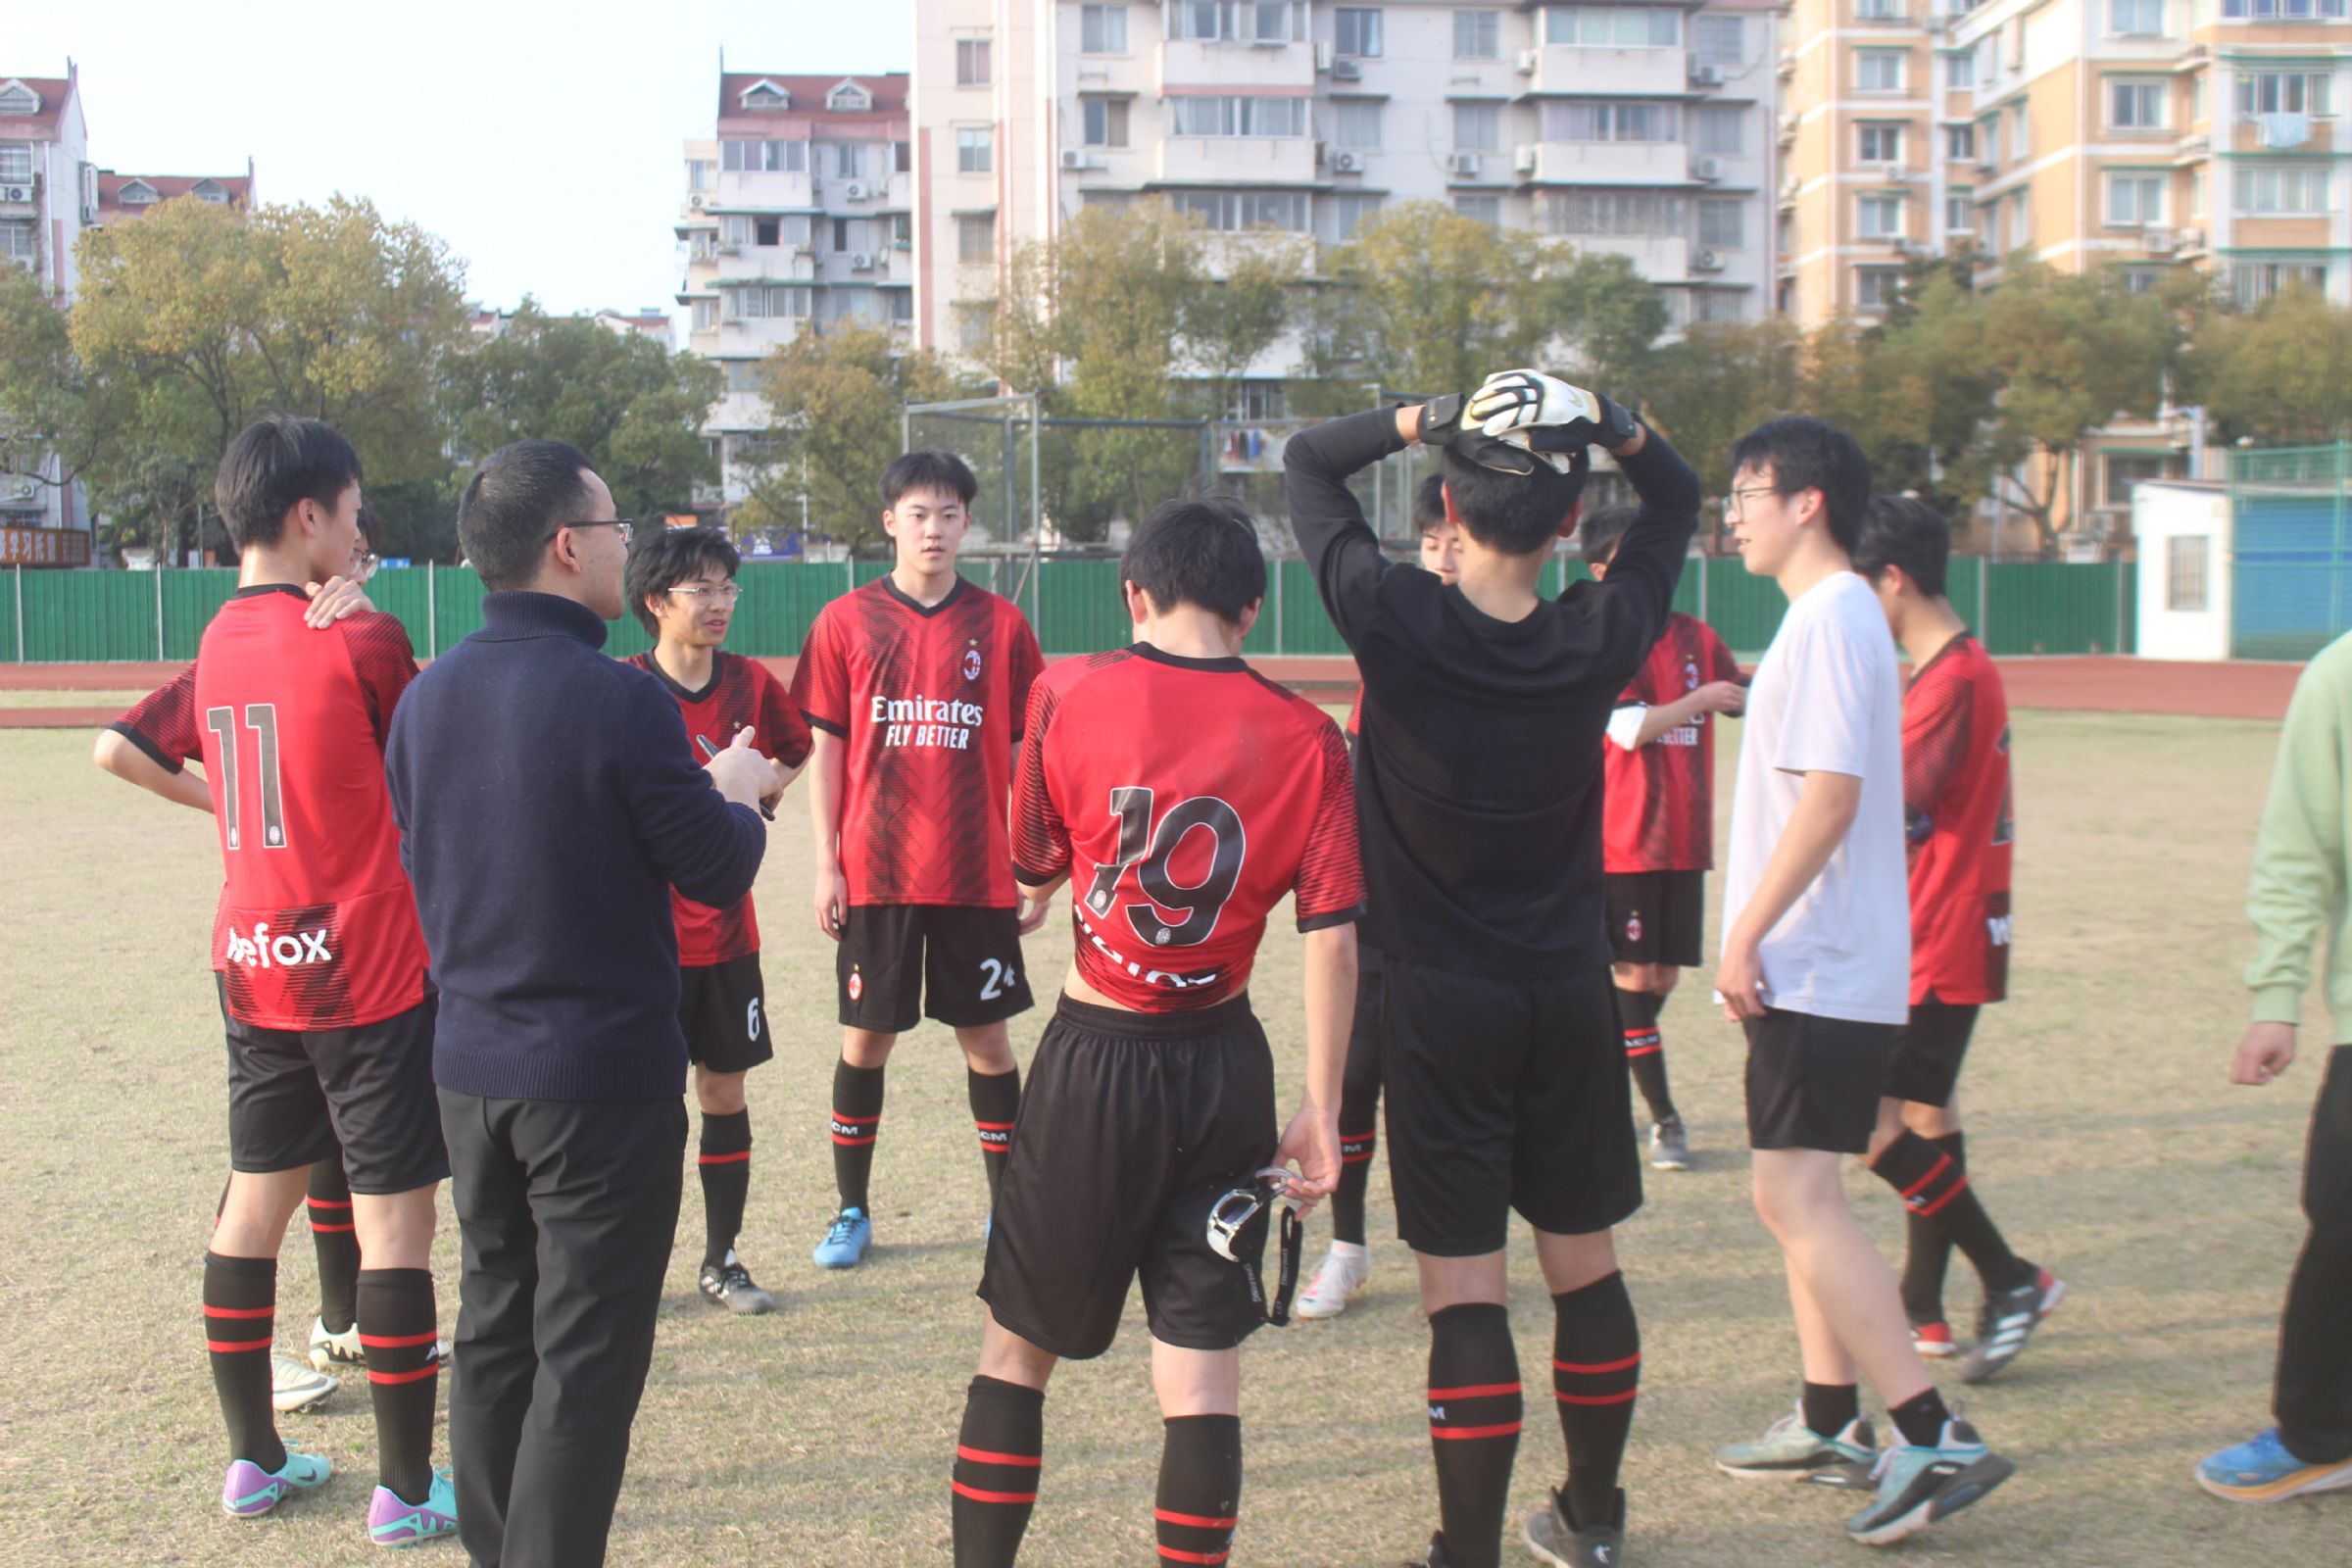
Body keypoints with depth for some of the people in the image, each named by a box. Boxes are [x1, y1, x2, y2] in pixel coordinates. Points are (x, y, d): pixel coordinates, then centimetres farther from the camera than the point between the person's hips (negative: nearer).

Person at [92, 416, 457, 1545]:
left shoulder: (220, 643, 5)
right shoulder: (360, 640, -15)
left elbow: (123, 749, 16)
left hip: (256, 972, 8)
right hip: (370, 975, -7)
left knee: (255, 1200, 15)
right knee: (395, 1220, -1)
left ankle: (253, 1460, 27)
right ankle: (405, 1491, 6)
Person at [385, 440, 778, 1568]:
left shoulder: (427, 698, 3)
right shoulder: (616, 699, -19)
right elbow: (719, 874, -13)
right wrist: (739, 792, 9)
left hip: (472, 1067, 7)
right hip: (605, 1074, -7)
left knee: (493, 1332, 19)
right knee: (585, 1358, 3)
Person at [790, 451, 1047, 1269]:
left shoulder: (1001, 625, 3)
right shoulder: (846, 622, 2)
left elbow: (1024, 754, 6)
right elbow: (826, 749, 3)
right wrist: (826, 864, -2)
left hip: (978, 878, 0)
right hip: (875, 875, 0)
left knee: (987, 1040, 6)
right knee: (865, 1039, 8)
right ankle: (852, 1211, 22)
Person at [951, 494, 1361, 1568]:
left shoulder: (1069, 694, -7)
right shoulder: (1306, 738, -4)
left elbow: (1033, 873, 1)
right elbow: (1333, 935, -6)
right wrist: (1321, 1106, -1)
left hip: (1092, 1057, -1)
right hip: (1225, 1068, 1)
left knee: (1018, 1342, 14)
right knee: (1202, 1353, 9)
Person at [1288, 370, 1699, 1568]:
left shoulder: (1397, 623, -13)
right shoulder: (1600, 640, -6)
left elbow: (1306, 461, 2)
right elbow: (1676, 502, 14)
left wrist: (1424, 420, -9)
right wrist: (1608, 427, -4)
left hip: (1441, 999, -3)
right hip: (1571, 996, 3)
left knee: (1463, 1284, 0)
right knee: (1584, 1263, 16)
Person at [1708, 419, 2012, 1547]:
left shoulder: (1830, 617, -15)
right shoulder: (1829, 614, 17)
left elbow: (1829, 795, -23)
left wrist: (1746, 935, -20)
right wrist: (1756, 942, 22)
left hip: (1820, 971, -10)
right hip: (1819, 968, 10)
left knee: (1796, 1200, -11)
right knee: (1799, 1197, 16)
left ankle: (1936, 1440, -8)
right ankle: (1828, 1423, 25)